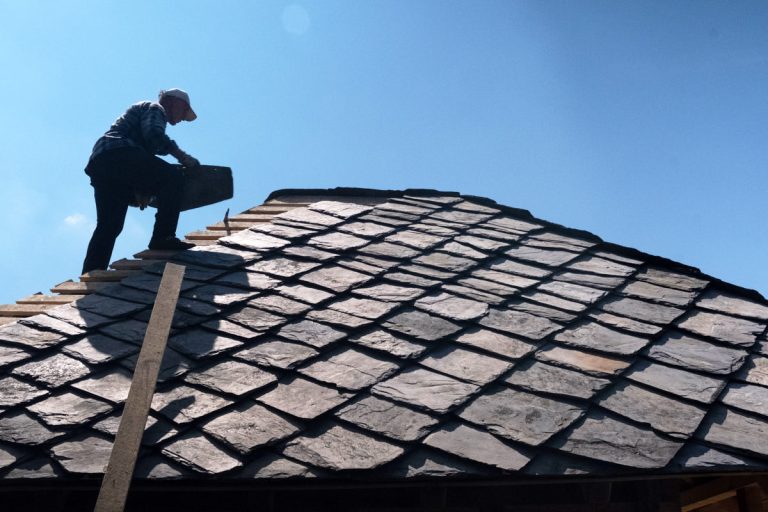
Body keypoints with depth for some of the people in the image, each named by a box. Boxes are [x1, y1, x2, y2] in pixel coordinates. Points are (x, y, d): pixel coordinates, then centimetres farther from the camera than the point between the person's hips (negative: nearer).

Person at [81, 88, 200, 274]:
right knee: (172, 178, -16)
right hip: (118, 155, -10)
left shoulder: (142, 109, 40)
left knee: (109, 225, 6)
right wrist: (182, 156, -5)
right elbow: (154, 135, -12)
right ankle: (163, 237, -24)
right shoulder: (155, 108, 11)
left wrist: (138, 191, 26)